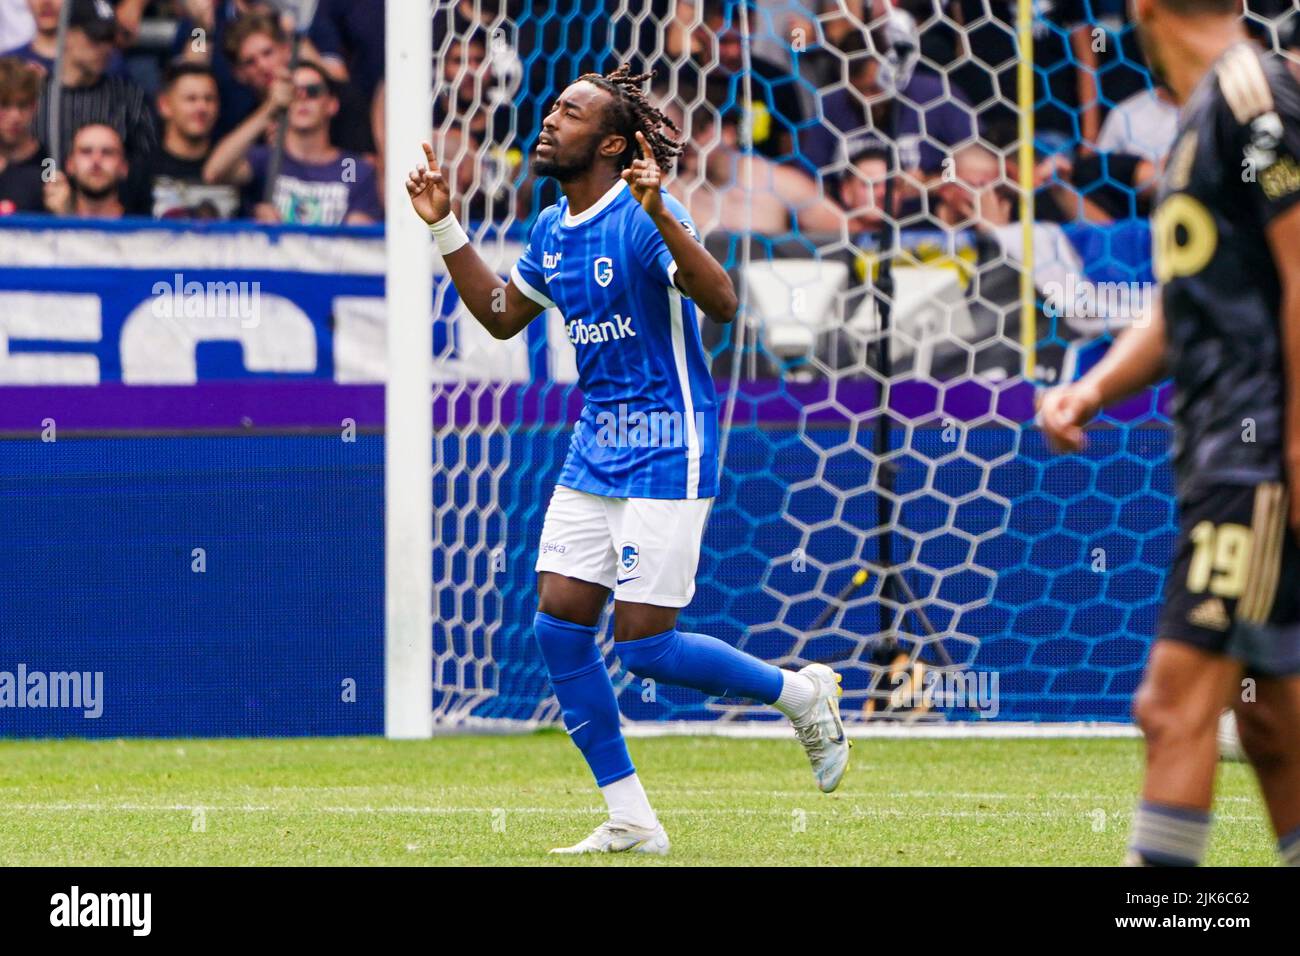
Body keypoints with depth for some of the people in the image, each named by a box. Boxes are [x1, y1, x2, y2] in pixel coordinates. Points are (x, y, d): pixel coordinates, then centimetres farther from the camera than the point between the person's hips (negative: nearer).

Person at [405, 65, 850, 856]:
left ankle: (800, 692, 16)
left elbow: (721, 302, -29)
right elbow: (501, 315, 23)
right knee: (558, 626, 0)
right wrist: (445, 227, 15)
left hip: (665, 456, -8)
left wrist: (661, 216, -41)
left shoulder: (642, 217, -16)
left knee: (645, 647, -9)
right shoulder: (554, 229, 9)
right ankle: (631, 822, 7)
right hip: (595, 451, 8)